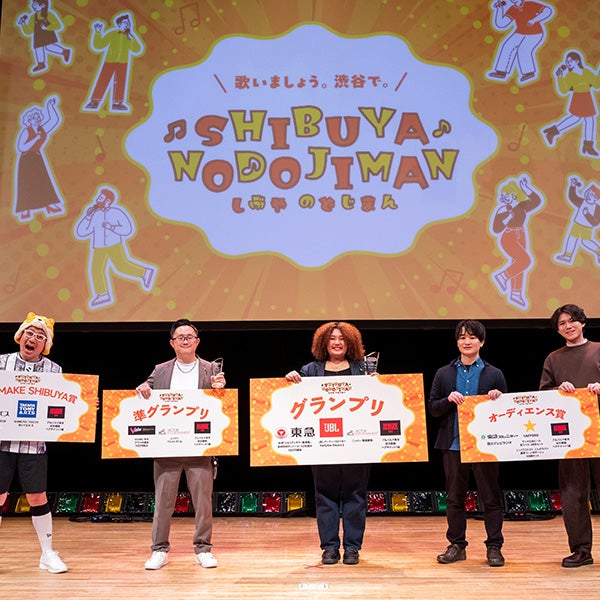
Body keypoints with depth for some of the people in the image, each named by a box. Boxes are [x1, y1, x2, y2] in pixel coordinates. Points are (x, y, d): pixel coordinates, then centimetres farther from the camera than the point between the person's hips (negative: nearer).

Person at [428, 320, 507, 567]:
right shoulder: (444, 373, 8)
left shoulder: (494, 374, 5)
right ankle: (457, 545, 20)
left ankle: (494, 547, 15)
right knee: (455, 497, 9)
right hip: (454, 444, 1)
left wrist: (498, 400, -14)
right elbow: (432, 407, 5)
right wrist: (449, 400, -13)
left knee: (491, 497, 4)